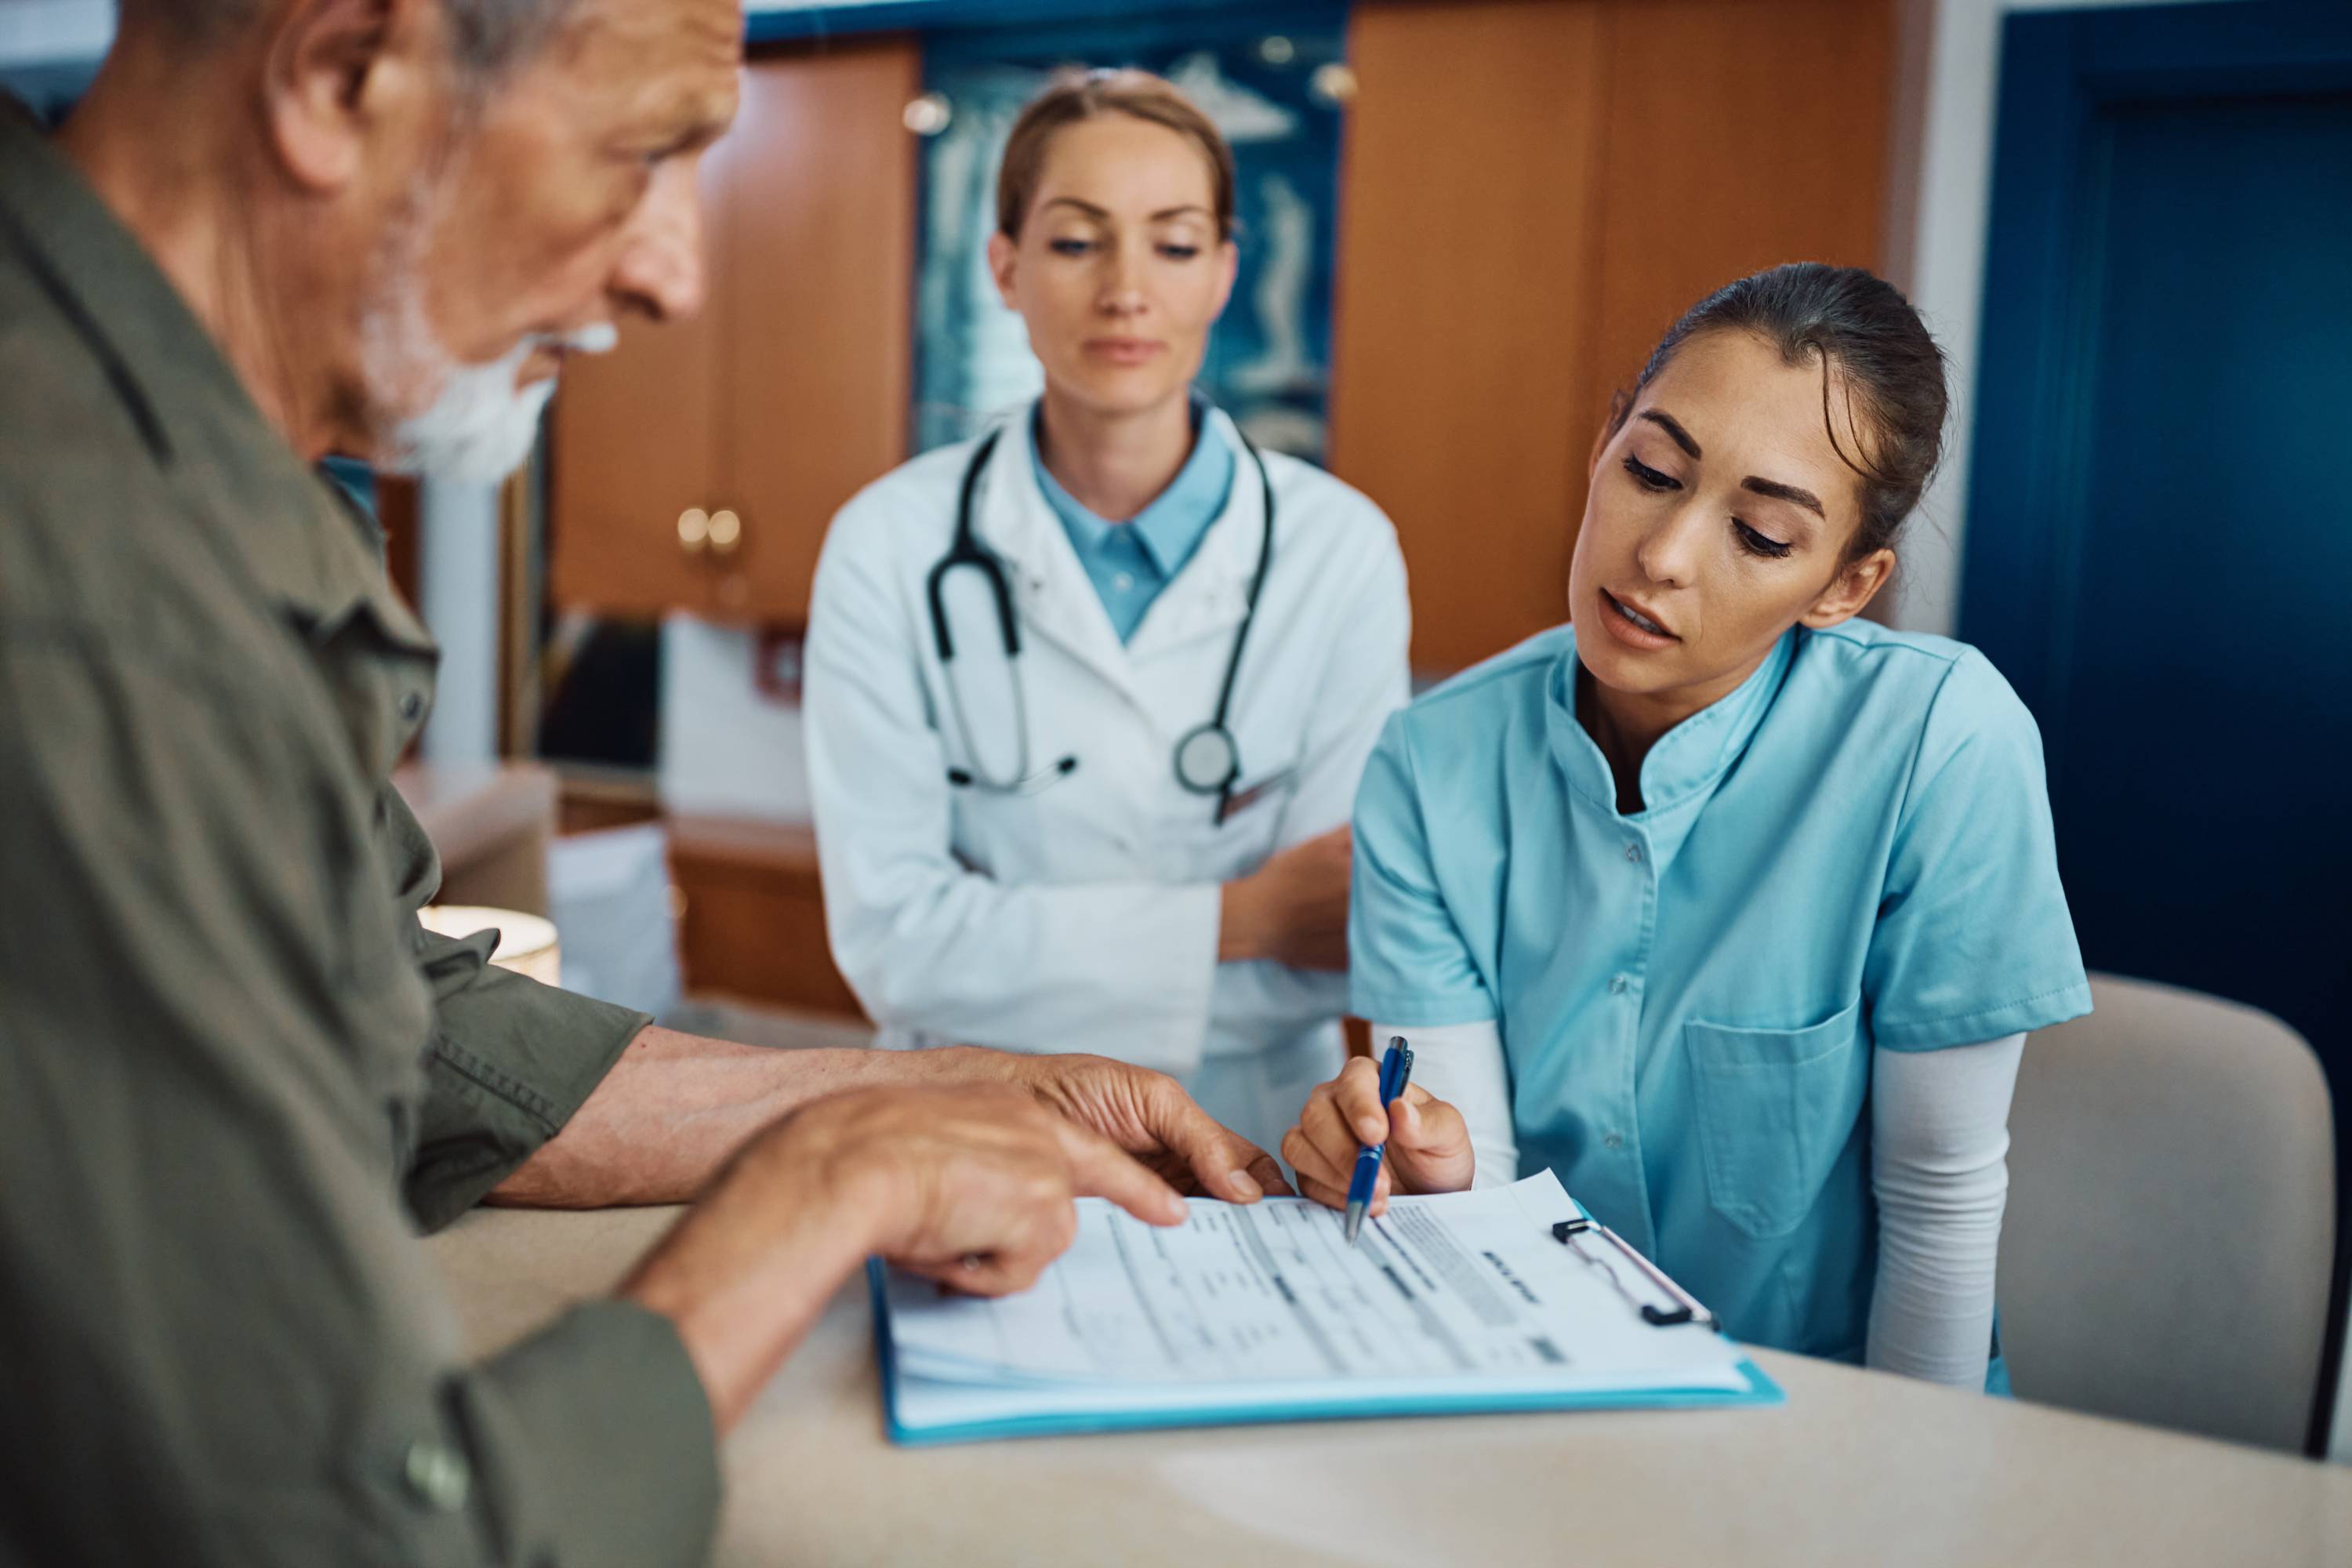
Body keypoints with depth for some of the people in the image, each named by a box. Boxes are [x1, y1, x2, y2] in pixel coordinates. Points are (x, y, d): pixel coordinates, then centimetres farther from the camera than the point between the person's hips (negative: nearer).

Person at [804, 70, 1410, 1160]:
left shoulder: (1339, 550, -4)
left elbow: (1326, 957, -5)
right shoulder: (892, 547, -5)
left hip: (1249, 1151, 1)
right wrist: (1233, 921, -13)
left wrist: (1023, 959, -12)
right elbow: (891, 942, -10)